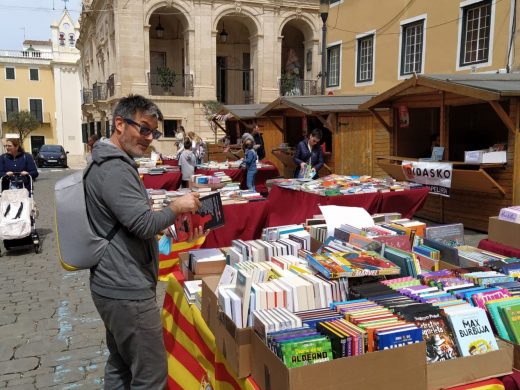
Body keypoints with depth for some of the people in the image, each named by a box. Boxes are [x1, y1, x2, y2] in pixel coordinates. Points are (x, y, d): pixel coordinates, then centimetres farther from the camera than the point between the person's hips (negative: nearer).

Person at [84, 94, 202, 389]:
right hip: (127, 290, -11)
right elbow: (145, 224, -24)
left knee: (120, 366, 22)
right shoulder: (115, 169, -20)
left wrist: (169, 217, 16)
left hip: (115, 286, 11)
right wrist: (176, 207, -9)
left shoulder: (108, 163, 14)